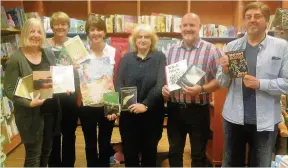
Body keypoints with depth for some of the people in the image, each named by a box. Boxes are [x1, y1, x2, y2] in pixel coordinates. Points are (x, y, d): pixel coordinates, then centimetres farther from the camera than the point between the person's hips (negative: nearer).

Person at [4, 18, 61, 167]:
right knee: (33, 154, 5)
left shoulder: (49, 53, 5)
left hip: (51, 110, 6)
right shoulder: (15, 59, -13)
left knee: (46, 150, 20)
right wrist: (29, 103, -27)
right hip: (31, 114, -6)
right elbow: (9, 90, -14)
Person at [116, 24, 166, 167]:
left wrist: (145, 104, -21)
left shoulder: (159, 57, 0)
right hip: (128, 114, 2)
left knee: (149, 151, 13)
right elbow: (119, 84, 0)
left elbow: (160, 84, -11)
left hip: (152, 114, -1)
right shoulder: (126, 58, 7)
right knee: (129, 152, 9)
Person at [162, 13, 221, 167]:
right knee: (174, 151, 16)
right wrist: (164, 88, -5)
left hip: (198, 109, -4)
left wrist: (201, 89, -23)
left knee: (198, 154, 11)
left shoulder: (211, 50, -7)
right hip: (174, 108, 4)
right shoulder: (172, 50, 8)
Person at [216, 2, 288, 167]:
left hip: (265, 121, -2)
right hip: (234, 118, 2)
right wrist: (225, 71, -16)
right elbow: (222, 83, 4)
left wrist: (260, 84, -22)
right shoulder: (232, 46, 4)